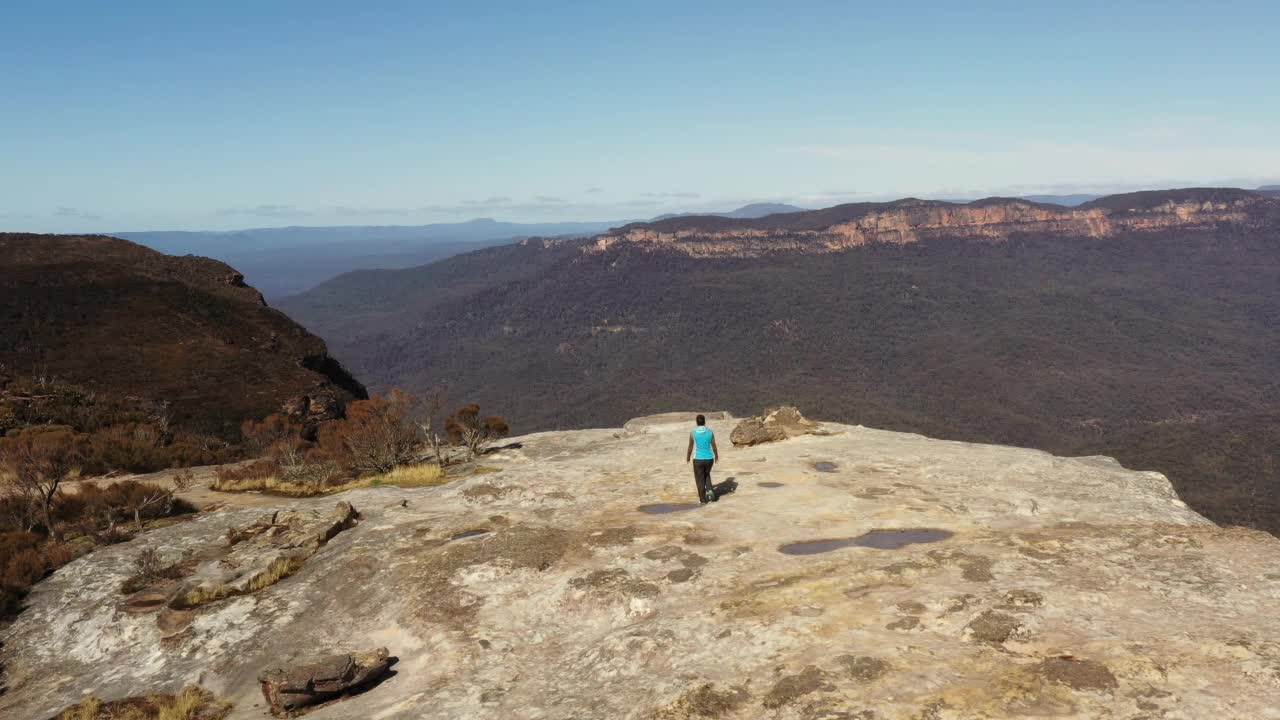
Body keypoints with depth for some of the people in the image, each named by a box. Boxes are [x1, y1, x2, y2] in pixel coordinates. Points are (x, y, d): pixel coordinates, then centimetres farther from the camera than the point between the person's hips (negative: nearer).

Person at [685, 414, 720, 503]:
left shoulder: (693, 433, -8)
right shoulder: (710, 432, -4)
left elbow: (690, 447, 1)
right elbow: (714, 446, 2)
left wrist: (688, 457, 17)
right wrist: (716, 456, 19)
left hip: (698, 459, -2)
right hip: (709, 458, 2)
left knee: (700, 479, 10)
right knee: (707, 475, 26)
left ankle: (703, 499, 12)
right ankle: (709, 490, 4)